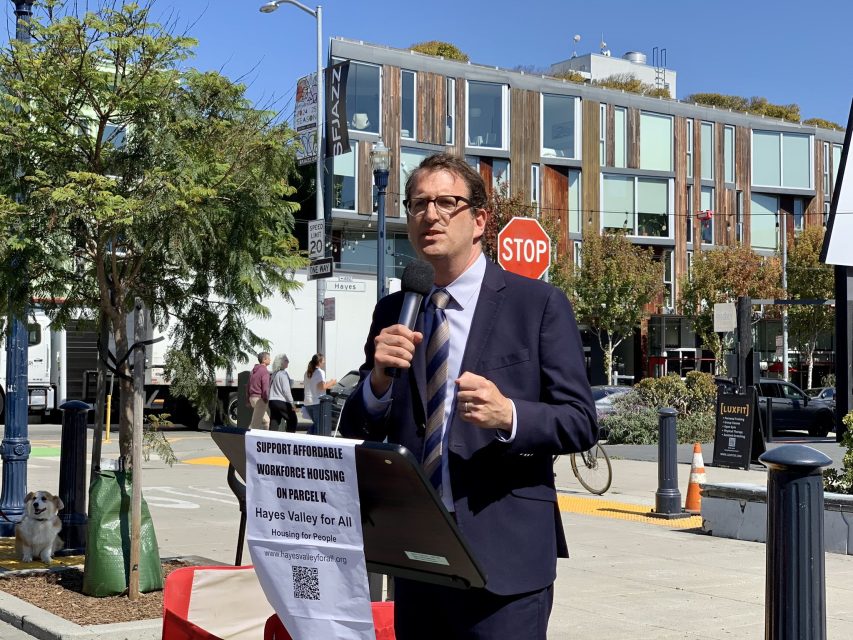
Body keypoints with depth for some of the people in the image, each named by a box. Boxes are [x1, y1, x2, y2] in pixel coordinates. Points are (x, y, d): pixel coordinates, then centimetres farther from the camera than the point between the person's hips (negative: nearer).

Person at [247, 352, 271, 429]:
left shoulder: (254, 370, 16)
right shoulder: (264, 371, -12)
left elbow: (249, 385, 19)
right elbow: (265, 387, -18)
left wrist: (249, 400, 23)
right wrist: (266, 399, -11)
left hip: (252, 397, 9)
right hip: (260, 398, -9)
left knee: (266, 420, 16)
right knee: (256, 423, -6)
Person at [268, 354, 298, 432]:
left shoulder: (274, 374, 14)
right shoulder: (283, 374, -9)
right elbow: (286, 390, -13)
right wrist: (292, 403, -8)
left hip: (272, 401, 7)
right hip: (282, 402, -7)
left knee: (274, 423, 5)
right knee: (292, 420, 5)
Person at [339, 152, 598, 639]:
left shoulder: (539, 304, -2)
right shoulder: (393, 313, 10)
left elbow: (581, 422, -5)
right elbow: (358, 435, 9)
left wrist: (508, 415, -23)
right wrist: (379, 379, -11)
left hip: (503, 557, -4)